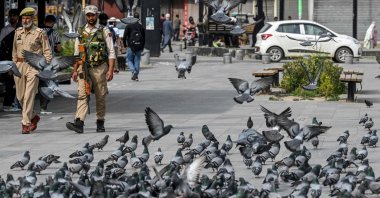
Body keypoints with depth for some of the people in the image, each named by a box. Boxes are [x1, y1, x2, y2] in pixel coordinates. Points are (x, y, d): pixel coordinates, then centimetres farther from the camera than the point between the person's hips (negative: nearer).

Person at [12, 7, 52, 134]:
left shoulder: (40, 33, -2)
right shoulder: (18, 32, 12)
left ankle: (26, 123, -9)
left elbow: (47, 52, 0)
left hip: (33, 66, -5)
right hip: (19, 66, 5)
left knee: (29, 96, -11)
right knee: (20, 96, 7)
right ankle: (33, 117, 27)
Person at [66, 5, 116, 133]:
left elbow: (111, 53, 0)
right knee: (82, 95, -10)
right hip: (84, 69, 2)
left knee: (100, 97, 5)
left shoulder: (104, 31, 3)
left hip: (100, 68, -2)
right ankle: (79, 123, -21)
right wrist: (75, 70, 10)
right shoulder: (81, 32, 12)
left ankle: (100, 123, 17)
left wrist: (110, 70, -10)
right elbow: (76, 53, 16)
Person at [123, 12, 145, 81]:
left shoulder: (129, 26, -5)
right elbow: (144, 38, 10)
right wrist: (142, 47, 19)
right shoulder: (141, 27, 6)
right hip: (139, 47, 3)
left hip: (131, 46, -3)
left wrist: (124, 44, 7)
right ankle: (136, 76, 8)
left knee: (129, 60, 8)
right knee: (137, 61, 9)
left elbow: (124, 36, -8)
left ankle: (133, 71, -17)